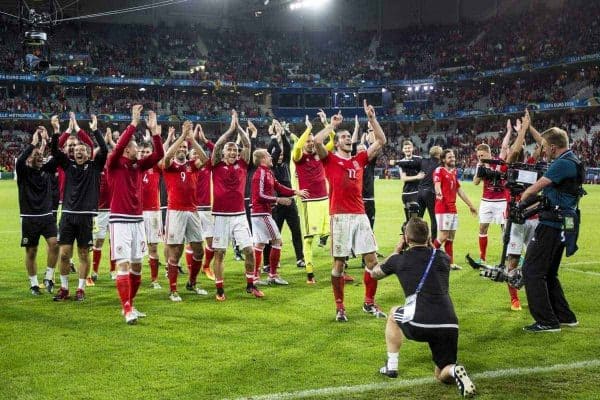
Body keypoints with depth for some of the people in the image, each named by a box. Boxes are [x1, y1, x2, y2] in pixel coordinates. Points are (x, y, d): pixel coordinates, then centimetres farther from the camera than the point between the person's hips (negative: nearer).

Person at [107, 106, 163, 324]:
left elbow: (158, 154, 3)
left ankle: (129, 305, 22)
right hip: (120, 220, -6)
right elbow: (118, 146, -23)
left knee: (137, 265, 10)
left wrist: (154, 130, -5)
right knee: (123, 264, -10)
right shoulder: (114, 164, -6)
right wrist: (134, 123, -24)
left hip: (138, 220, 6)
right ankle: (127, 309, -10)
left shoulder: (138, 165, 10)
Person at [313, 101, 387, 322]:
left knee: (372, 259, 3)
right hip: (340, 217, -4)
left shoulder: (360, 159, 17)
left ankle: (369, 302, 18)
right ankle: (339, 307, 10)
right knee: (339, 262, 0)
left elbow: (381, 141, 16)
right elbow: (317, 141, -14)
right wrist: (333, 124, -2)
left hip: (360, 215, 4)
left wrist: (372, 118, 10)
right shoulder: (330, 159, 5)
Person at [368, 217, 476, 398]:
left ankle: (391, 366, 30)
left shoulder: (399, 259, 9)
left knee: (394, 313, 32)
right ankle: (454, 370, -14)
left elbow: (375, 273, 32)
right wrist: (431, 246, 40)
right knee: (442, 375, 21)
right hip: (449, 326, 2)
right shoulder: (443, 258, 16)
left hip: (419, 326, -2)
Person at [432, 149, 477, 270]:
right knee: (443, 236, -11)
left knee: (451, 237, 8)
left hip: (453, 209, 8)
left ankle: (450, 263, 12)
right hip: (443, 208, -8)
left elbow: (459, 190, 25)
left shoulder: (454, 172, 18)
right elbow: (437, 184, -24)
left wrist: (470, 205, 27)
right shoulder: (439, 171, -6)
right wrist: (438, 192, -47)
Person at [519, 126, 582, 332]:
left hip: (552, 226, -10)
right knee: (548, 273, 19)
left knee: (532, 270, -6)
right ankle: (565, 317, 23)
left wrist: (521, 201, 3)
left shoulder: (563, 164, -18)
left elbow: (534, 188, -16)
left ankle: (546, 321, -5)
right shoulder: (572, 162, 15)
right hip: (562, 225, 10)